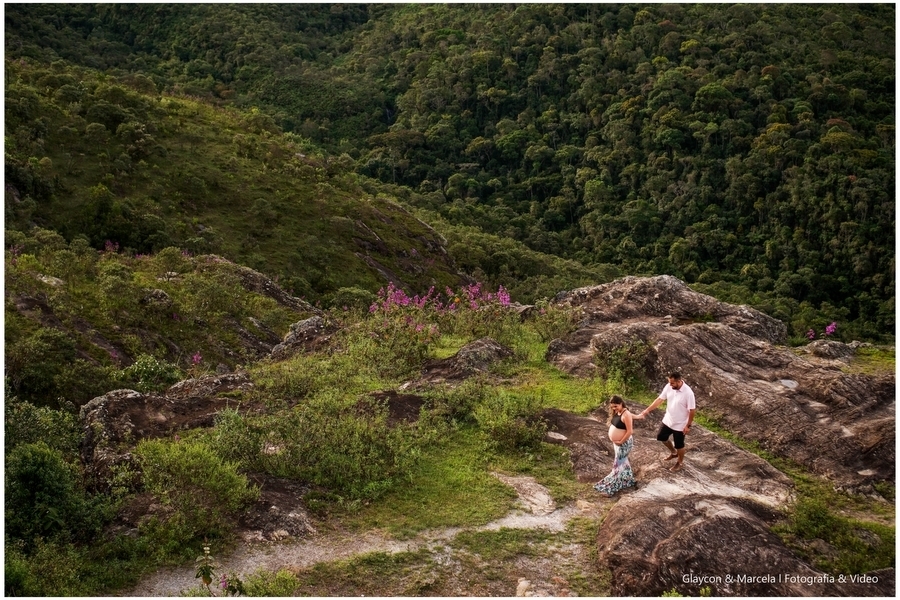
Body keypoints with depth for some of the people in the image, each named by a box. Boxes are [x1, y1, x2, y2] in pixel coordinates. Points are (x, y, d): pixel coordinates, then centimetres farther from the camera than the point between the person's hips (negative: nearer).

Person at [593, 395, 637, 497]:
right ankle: (628, 481, 40)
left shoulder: (626, 415, -25)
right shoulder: (617, 412, 1)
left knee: (618, 464, -2)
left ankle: (610, 488, 2)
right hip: (617, 442, 9)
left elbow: (629, 431, -25)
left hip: (623, 443, -9)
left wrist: (620, 442, -19)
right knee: (623, 462, 22)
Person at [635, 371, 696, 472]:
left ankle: (679, 463, 40)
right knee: (661, 437, 23)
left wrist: (688, 425, -15)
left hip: (680, 424, -6)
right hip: (668, 420, 6)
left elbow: (692, 410, -21)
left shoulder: (688, 393, -31)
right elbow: (660, 399, -3)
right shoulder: (669, 387, -13)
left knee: (679, 445, 13)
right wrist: (647, 410, -6)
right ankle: (673, 452, 48)